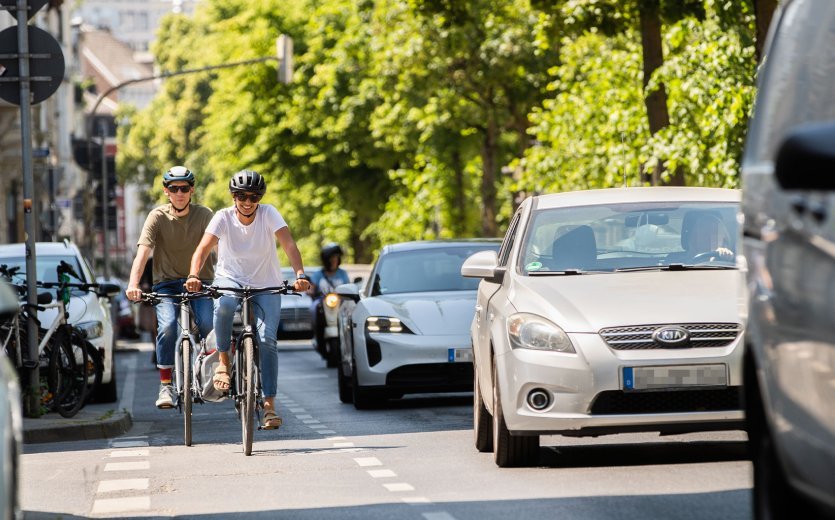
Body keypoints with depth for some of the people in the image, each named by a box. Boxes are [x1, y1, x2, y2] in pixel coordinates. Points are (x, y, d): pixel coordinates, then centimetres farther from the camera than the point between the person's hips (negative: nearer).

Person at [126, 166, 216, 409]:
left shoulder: (204, 215, -2)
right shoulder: (158, 216, -4)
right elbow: (143, 251, -15)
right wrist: (133, 284, -31)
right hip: (166, 283, 0)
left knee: (209, 326, -23)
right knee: (167, 326, -25)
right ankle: (165, 386, -14)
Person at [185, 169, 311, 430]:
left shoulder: (269, 214, -15)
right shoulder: (224, 217, -14)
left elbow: (289, 245, -26)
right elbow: (203, 248, -25)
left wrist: (300, 275, -42)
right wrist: (194, 275, -45)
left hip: (266, 285, 0)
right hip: (230, 279, 0)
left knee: (267, 339, -15)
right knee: (224, 304, -36)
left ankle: (269, 404, -8)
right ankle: (223, 362, -16)